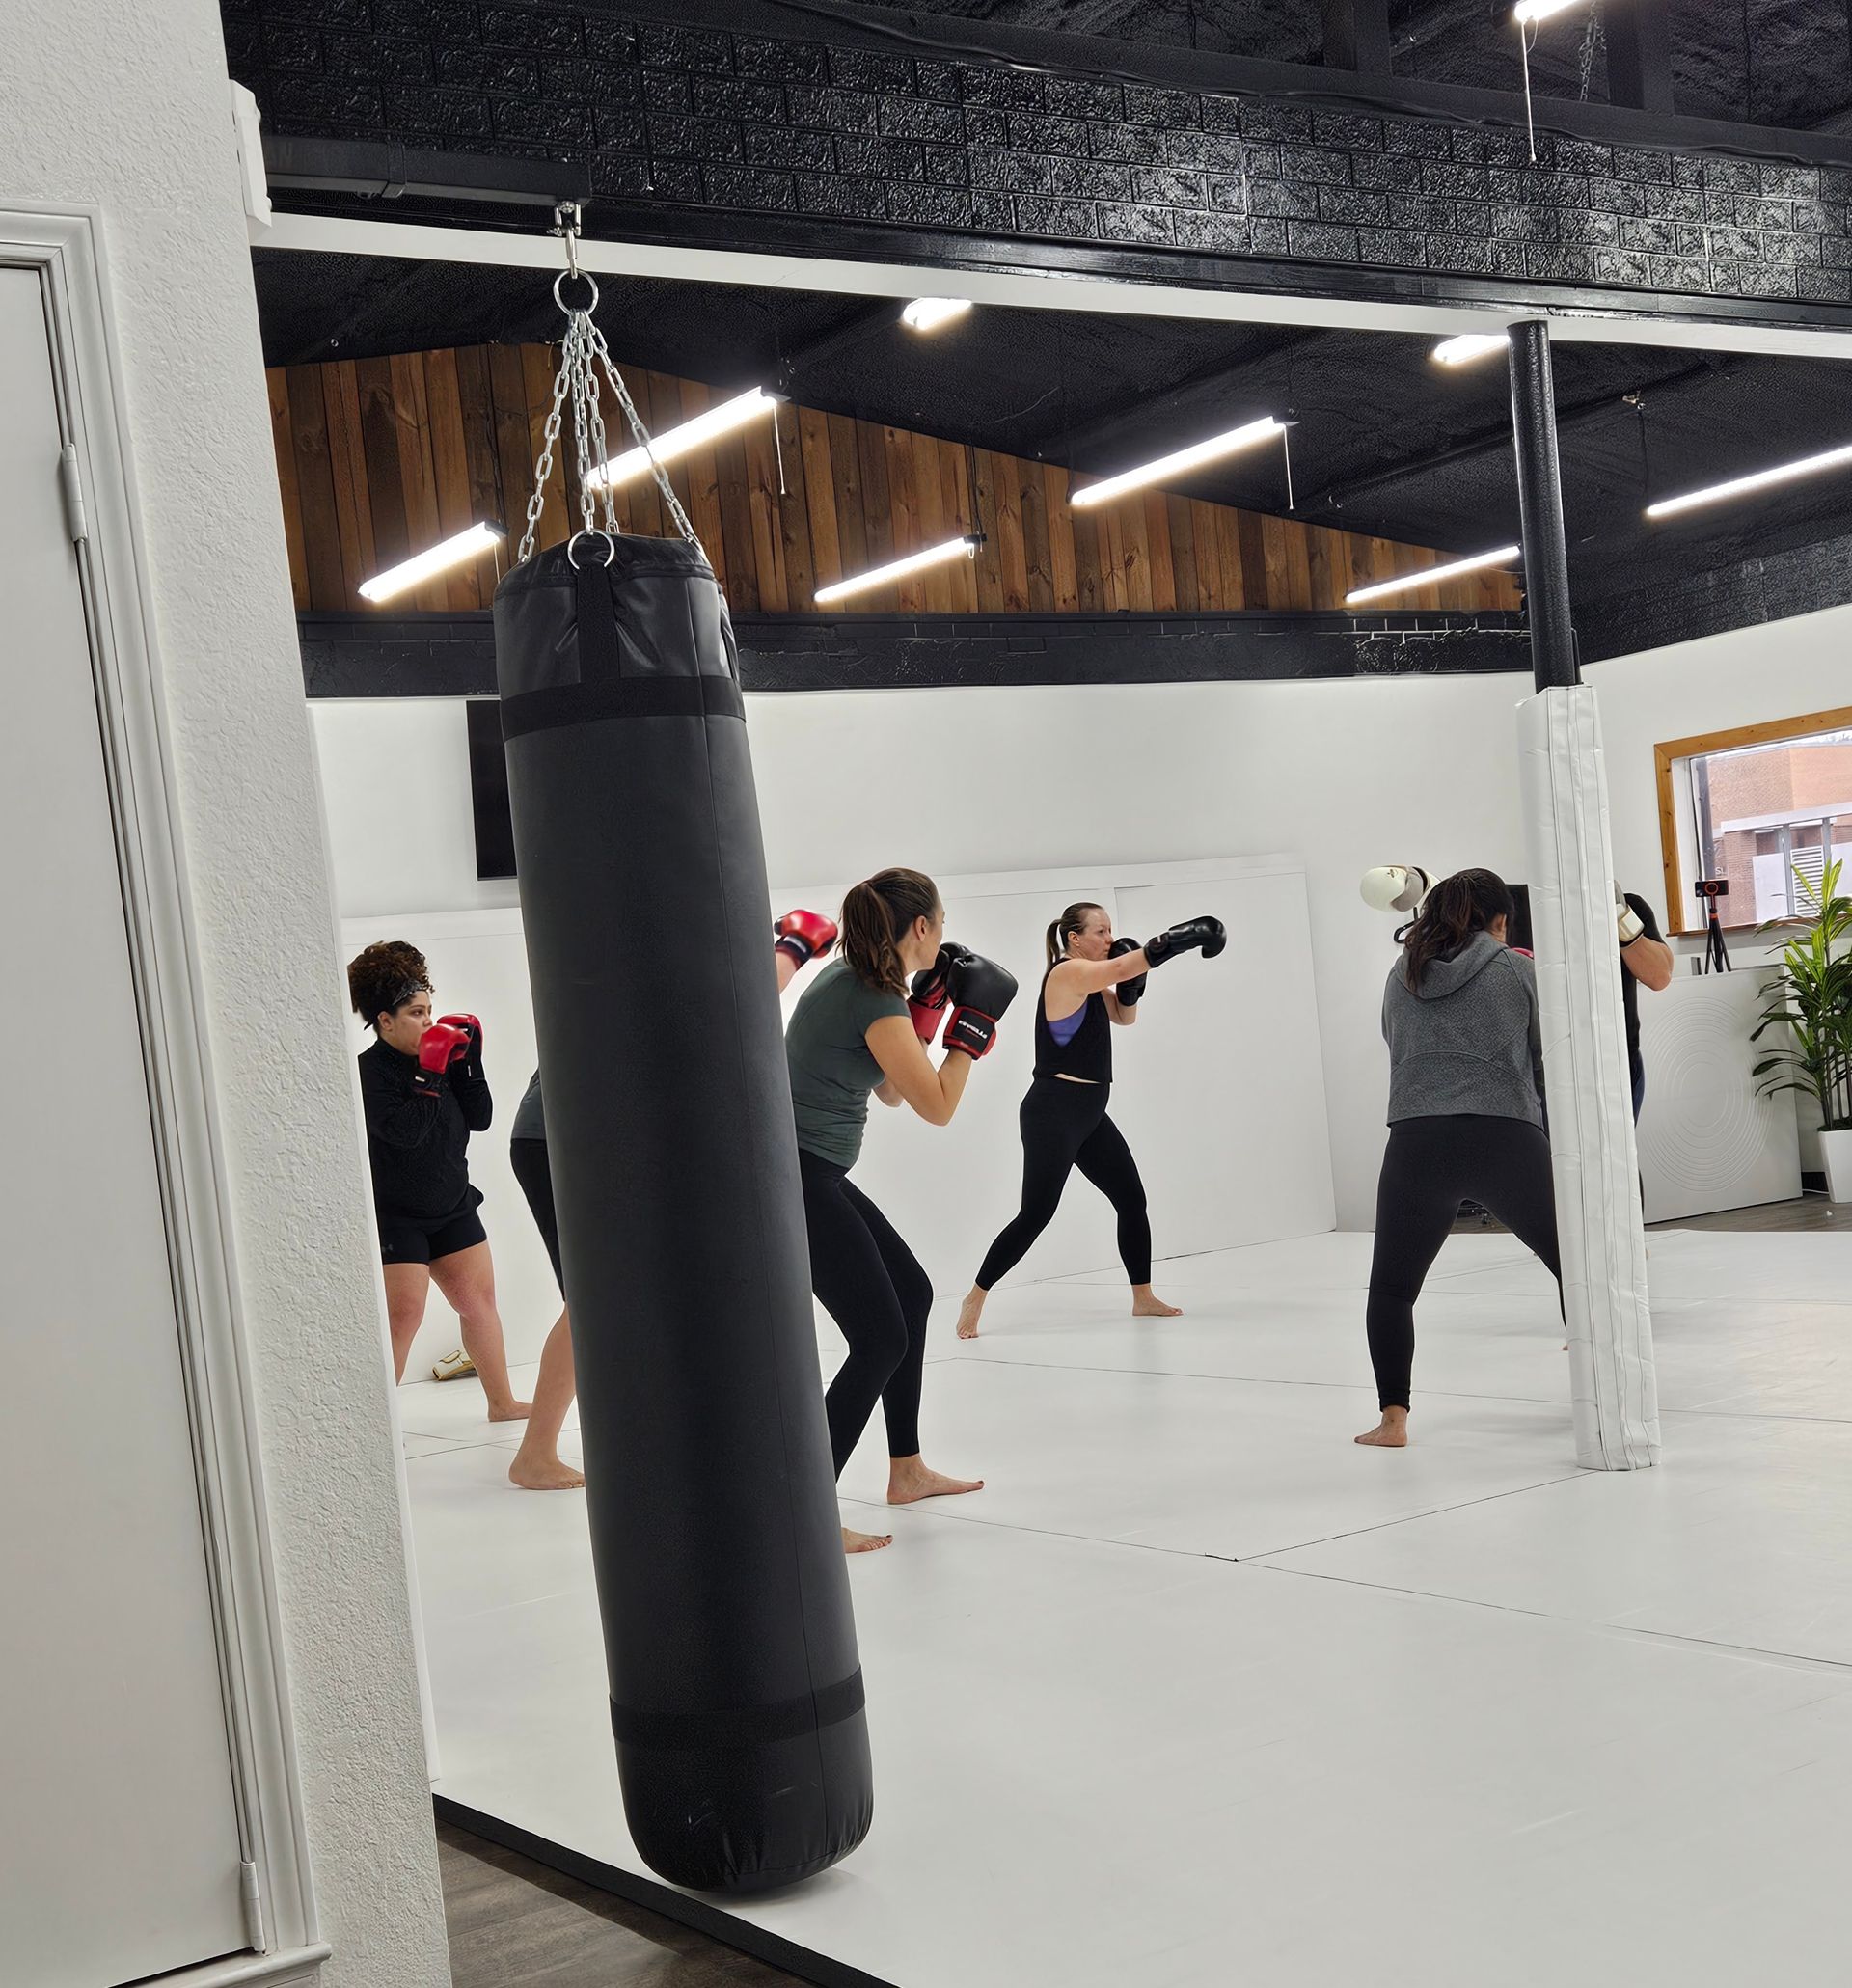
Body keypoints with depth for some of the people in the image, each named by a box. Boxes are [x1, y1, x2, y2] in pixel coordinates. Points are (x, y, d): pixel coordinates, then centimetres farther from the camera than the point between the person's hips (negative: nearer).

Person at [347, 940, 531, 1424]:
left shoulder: (440, 1058, 3)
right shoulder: (369, 1072, -14)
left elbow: (480, 1119, 2)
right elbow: (405, 1131, -27)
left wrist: (469, 1063, -6)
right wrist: (429, 1074, -24)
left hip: (452, 1207, 7)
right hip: (394, 1216, -7)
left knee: (479, 1299, 10)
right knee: (401, 1316, -13)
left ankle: (502, 1402, 21)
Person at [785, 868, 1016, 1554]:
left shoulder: (852, 979, 11)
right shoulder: (875, 1002, -17)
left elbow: (891, 1090, 20)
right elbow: (937, 1107, -13)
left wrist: (926, 1010, 14)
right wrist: (974, 1026, -4)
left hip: (813, 1174, 10)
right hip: (798, 1181, -10)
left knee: (911, 1291, 20)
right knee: (881, 1341, -9)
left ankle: (906, 1469, 31)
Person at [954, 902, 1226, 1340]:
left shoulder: (1091, 980, 12)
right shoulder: (1067, 974, -14)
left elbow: (1124, 1017, 23)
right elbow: (1128, 964, -24)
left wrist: (1132, 985, 3)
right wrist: (1188, 935, -23)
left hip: (1089, 1114, 10)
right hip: (1052, 1112, -9)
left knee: (1132, 1200, 9)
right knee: (1036, 1214, -10)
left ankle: (1143, 1298, 19)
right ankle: (975, 1299, 2)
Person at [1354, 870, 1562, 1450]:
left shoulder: (1401, 976, 14)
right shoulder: (1518, 970, 7)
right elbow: (1550, 1061, 11)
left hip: (1416, 1142, 2)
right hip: (1506, 1139, -1)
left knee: (1391, 1287, 15)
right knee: (1573, 1264, 17)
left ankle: (1393, 1418, 5)